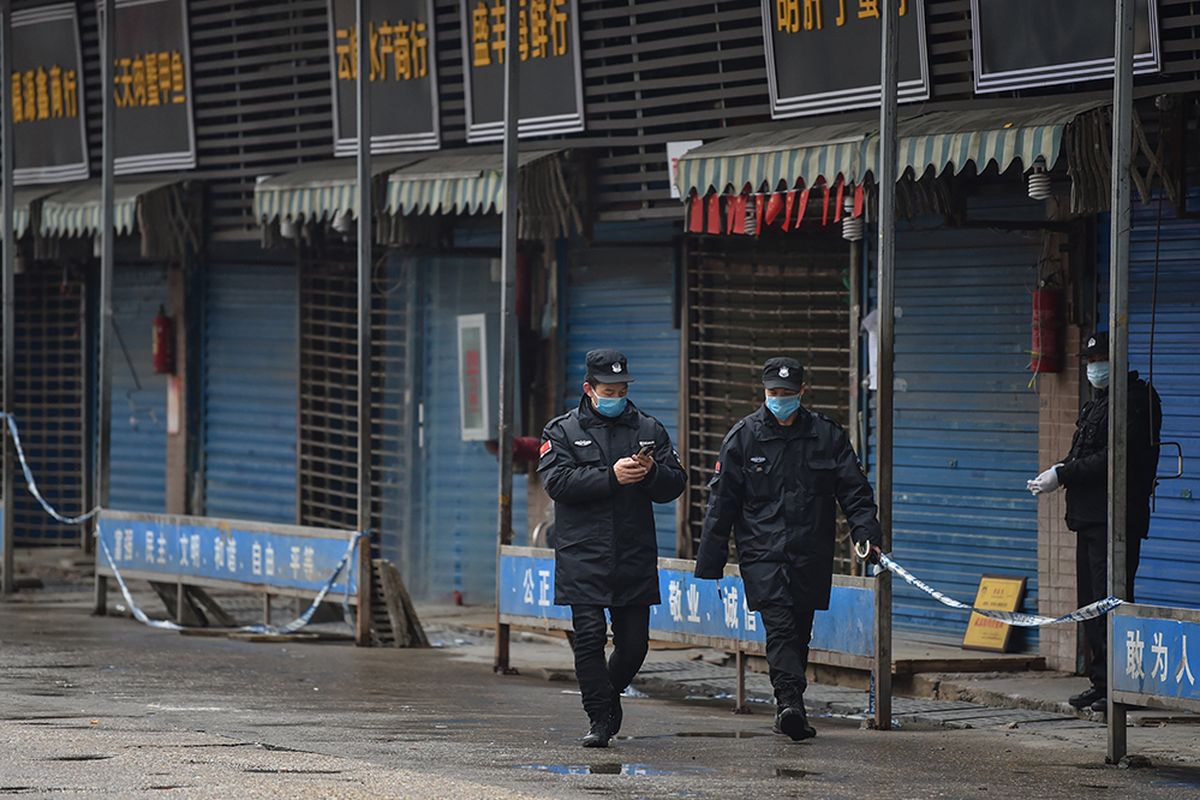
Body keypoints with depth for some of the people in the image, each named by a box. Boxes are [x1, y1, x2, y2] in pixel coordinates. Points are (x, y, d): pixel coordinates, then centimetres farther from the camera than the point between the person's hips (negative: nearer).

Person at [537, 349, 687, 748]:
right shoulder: (563, 431, 5)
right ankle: (600, 718, -1)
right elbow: (557, 481, -11)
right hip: (583, 558, -3)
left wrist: (651, 472, -14)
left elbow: (675, 485, 9)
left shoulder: (649, 429, 12)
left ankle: (609, 694, 30)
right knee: (589, 636, -8)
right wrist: (611, 477, -19)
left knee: (634, 640, 4)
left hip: (635, 557, 3)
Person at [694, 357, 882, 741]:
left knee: (800, 632, 8)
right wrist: (709, 565, 3)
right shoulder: (743, 436, 4)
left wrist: (866, 533, -9)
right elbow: (722, 503, 6)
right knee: (779, 625, -18)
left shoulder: (828, 435, 7)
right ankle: (790, 701, -30)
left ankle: (788, 709, 19)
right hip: (762, 552, -2)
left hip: (811, 555, 2)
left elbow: (855, 491, 9)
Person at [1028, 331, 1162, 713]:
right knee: (1091, 602, 11)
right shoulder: (1096, 403, 22)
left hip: (1115, 520, -10)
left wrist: (1062, 476, -16)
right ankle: (1100, 681, 16)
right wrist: (1060, 470, 2)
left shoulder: (1137, 399, -10)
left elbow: (1115, 459, -18)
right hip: (1090, 518, 10)